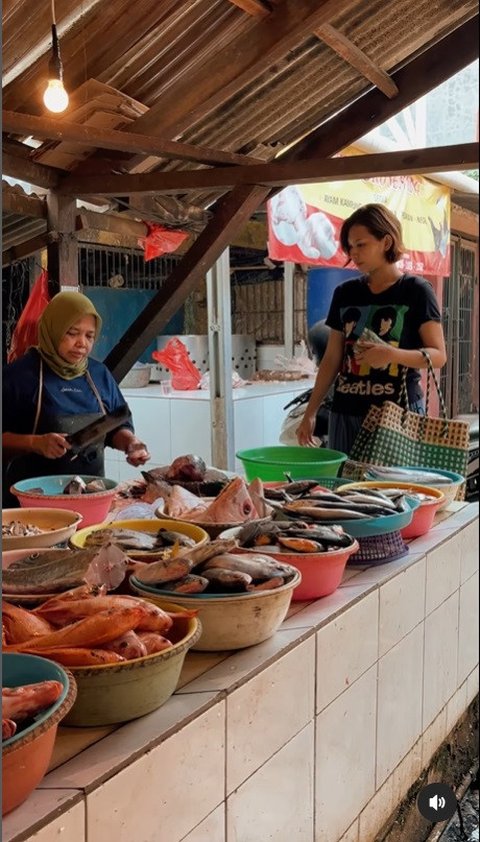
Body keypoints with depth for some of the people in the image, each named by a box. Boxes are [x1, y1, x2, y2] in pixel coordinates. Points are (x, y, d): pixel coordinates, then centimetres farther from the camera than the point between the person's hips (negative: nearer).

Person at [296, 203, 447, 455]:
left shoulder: (415, 290, -1)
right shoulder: (345, 293, 11)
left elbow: (438, 355, -5)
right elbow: (331, 359, 13)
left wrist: (392, 354, -21)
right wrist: (310, 412, 9)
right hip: (346, 413, 4)